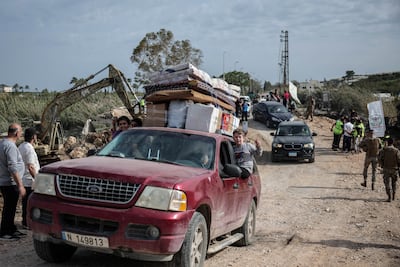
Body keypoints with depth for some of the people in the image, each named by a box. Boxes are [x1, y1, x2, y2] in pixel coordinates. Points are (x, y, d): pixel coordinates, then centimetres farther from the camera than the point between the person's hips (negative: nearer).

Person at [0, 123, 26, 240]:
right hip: (10, 183, -10)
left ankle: (11, 229, 26)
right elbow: (13, 168, -24)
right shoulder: (10, 146, -19)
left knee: (10, 208, 17)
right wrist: (20, 185, -22)